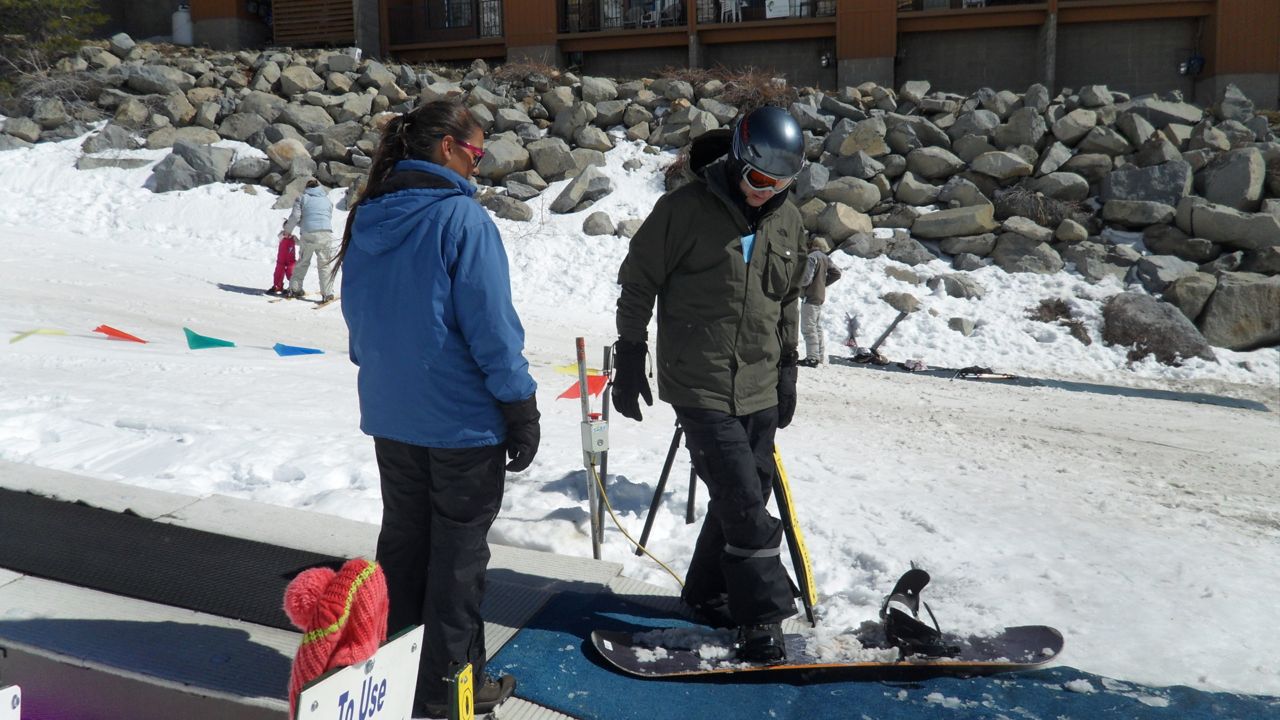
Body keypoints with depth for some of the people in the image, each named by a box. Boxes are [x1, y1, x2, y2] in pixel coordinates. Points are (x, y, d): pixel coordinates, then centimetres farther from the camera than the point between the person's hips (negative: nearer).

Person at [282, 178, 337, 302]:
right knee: (325, 264, 2)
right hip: (326, 234, 0)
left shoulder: (302, 198, 10)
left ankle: (294, 289, 17)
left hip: (308, 235, 0)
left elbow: (295, 216, 0)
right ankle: (327, 293, -7)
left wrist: (288, 229, 17)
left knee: (302, 262, 15)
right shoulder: (327, 200, 19)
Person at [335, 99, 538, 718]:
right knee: (459, 551, 8)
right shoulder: (461, 218, -18)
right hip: (462, 418, -7)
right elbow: (491, 325, -18)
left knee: (402, 539, 20)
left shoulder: (369, 219, 4)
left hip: (390, 414, 7)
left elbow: (358, 319, 13)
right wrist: (521, 409, -11)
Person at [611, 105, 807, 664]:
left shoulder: (788, 222, 6)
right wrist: (630, 359, -3)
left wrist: (787, 368, 18)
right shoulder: (685, 210, -11)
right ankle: (763, 616, 7)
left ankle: (708, 595, 30)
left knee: (744, 500, 12)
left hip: (759, 391, 6)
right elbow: (637, 281, -3)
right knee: (745, 506, -7)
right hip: (701, 388, -6)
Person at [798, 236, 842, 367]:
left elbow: (806, 279, -23)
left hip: (810, 297, -9)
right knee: (818, 328, 15)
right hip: (820, 296, 9)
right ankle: (821, 358, 19)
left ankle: (812, 358, -8)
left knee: (808, 328, -6)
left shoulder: (812, 257, -17)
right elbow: (837, 273, 15)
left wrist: (796, 284, -5)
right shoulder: (825, 257, 10)